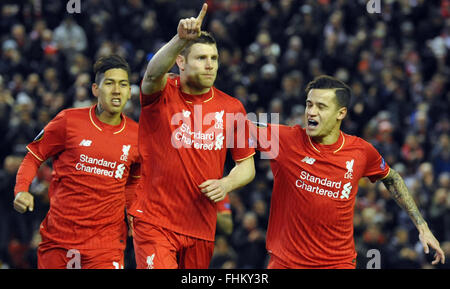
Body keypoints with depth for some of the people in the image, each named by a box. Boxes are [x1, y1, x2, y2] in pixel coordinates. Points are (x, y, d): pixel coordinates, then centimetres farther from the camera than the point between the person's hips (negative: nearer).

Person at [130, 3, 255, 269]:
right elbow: (154, 72, -29)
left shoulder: (232, 108, 6)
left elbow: (246, 164, 13)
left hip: (202, 227, 4)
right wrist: (181, 39, -46)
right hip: (154, 223, -4)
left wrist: (226, 184, -8)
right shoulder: (161, 94, -4)